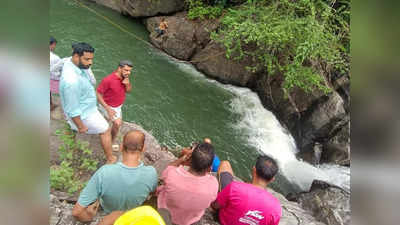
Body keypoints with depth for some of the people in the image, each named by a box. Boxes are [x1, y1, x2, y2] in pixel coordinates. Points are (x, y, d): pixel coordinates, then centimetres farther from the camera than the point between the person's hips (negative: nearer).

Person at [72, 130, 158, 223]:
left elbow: (77, 211, -35)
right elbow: (153, 191, -12)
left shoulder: (103, 173, -42)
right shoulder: (151, 173, -37)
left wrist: (89, 218, -12)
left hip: (108, 210, -1)